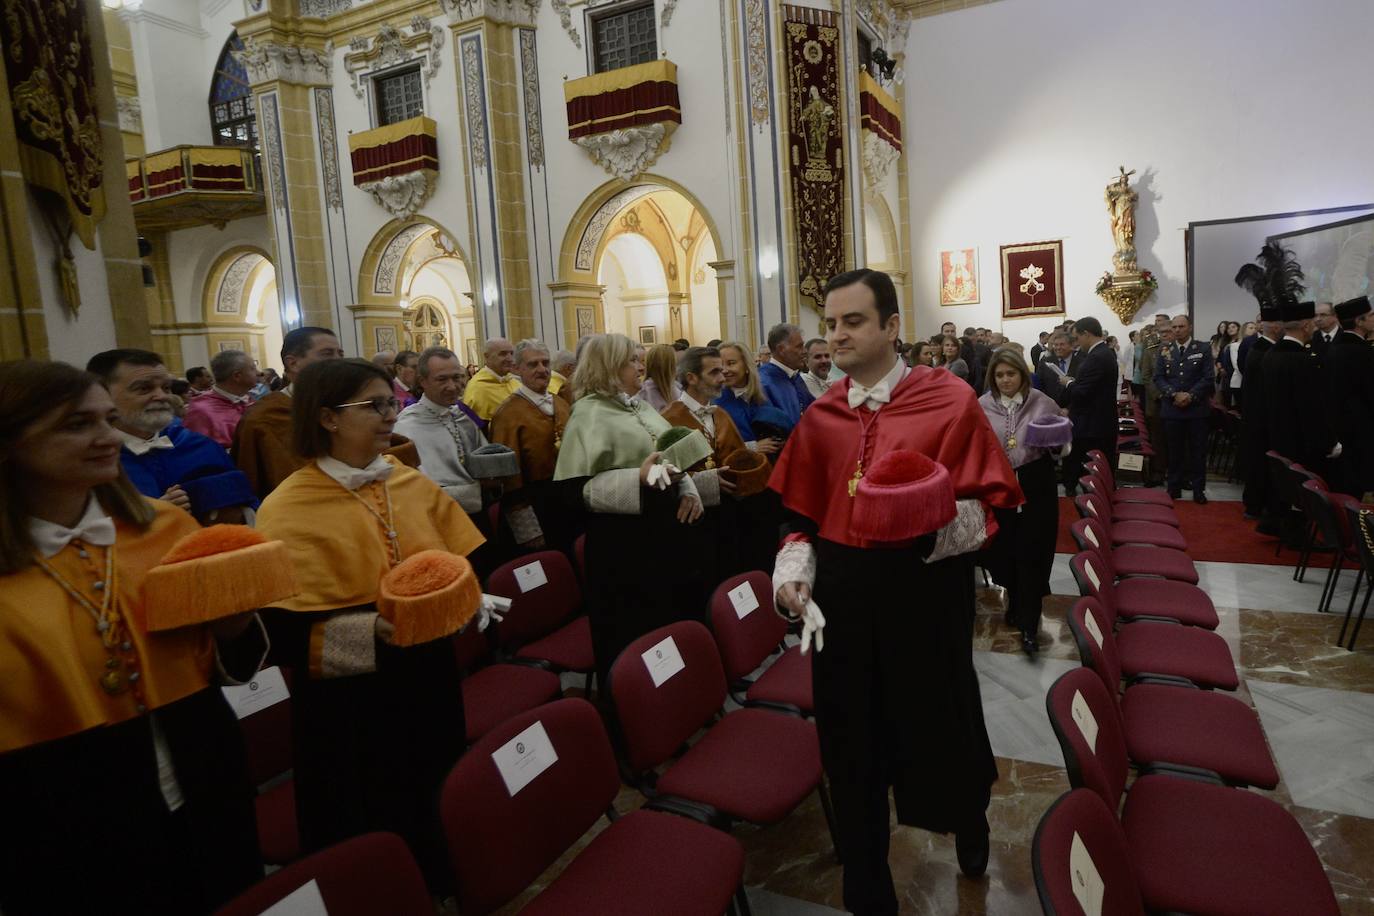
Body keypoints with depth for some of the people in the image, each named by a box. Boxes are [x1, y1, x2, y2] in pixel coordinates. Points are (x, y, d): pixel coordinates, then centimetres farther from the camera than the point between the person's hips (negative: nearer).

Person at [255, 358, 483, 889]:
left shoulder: (413, 484, 3)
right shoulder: (287, 510, -14)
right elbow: (282, 632, -19)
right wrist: (370, 629, -30)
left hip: (429, 682, 6)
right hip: (349, 705, -5)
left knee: (440, 820, 21)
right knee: (373, 837, 10)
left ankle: (440, 890, 45)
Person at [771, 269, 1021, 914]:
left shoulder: (949, 400, -7)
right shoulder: (820, 417, 5)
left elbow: (991, 504, -8)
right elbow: (802, 515, 10)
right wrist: (793, 571, -5)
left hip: (928, 589, -3)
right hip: (842, 594, 3)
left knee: (938, 720, 14)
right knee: (852, 736, 11)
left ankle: (969, 820, 52)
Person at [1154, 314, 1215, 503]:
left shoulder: (1203, 349, 3)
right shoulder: (1164, 351, 9)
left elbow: (1208, 378, -3)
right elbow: (1158, 378, 3)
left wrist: (1190, 396, -14)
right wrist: (1174, 394, -12)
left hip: (1197, 408, -1)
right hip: (1172, 408, 1)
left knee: (1198, 450, 3)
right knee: (1175, 450, 6)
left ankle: (1198, 489, 11)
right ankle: (1174, 487, 14)